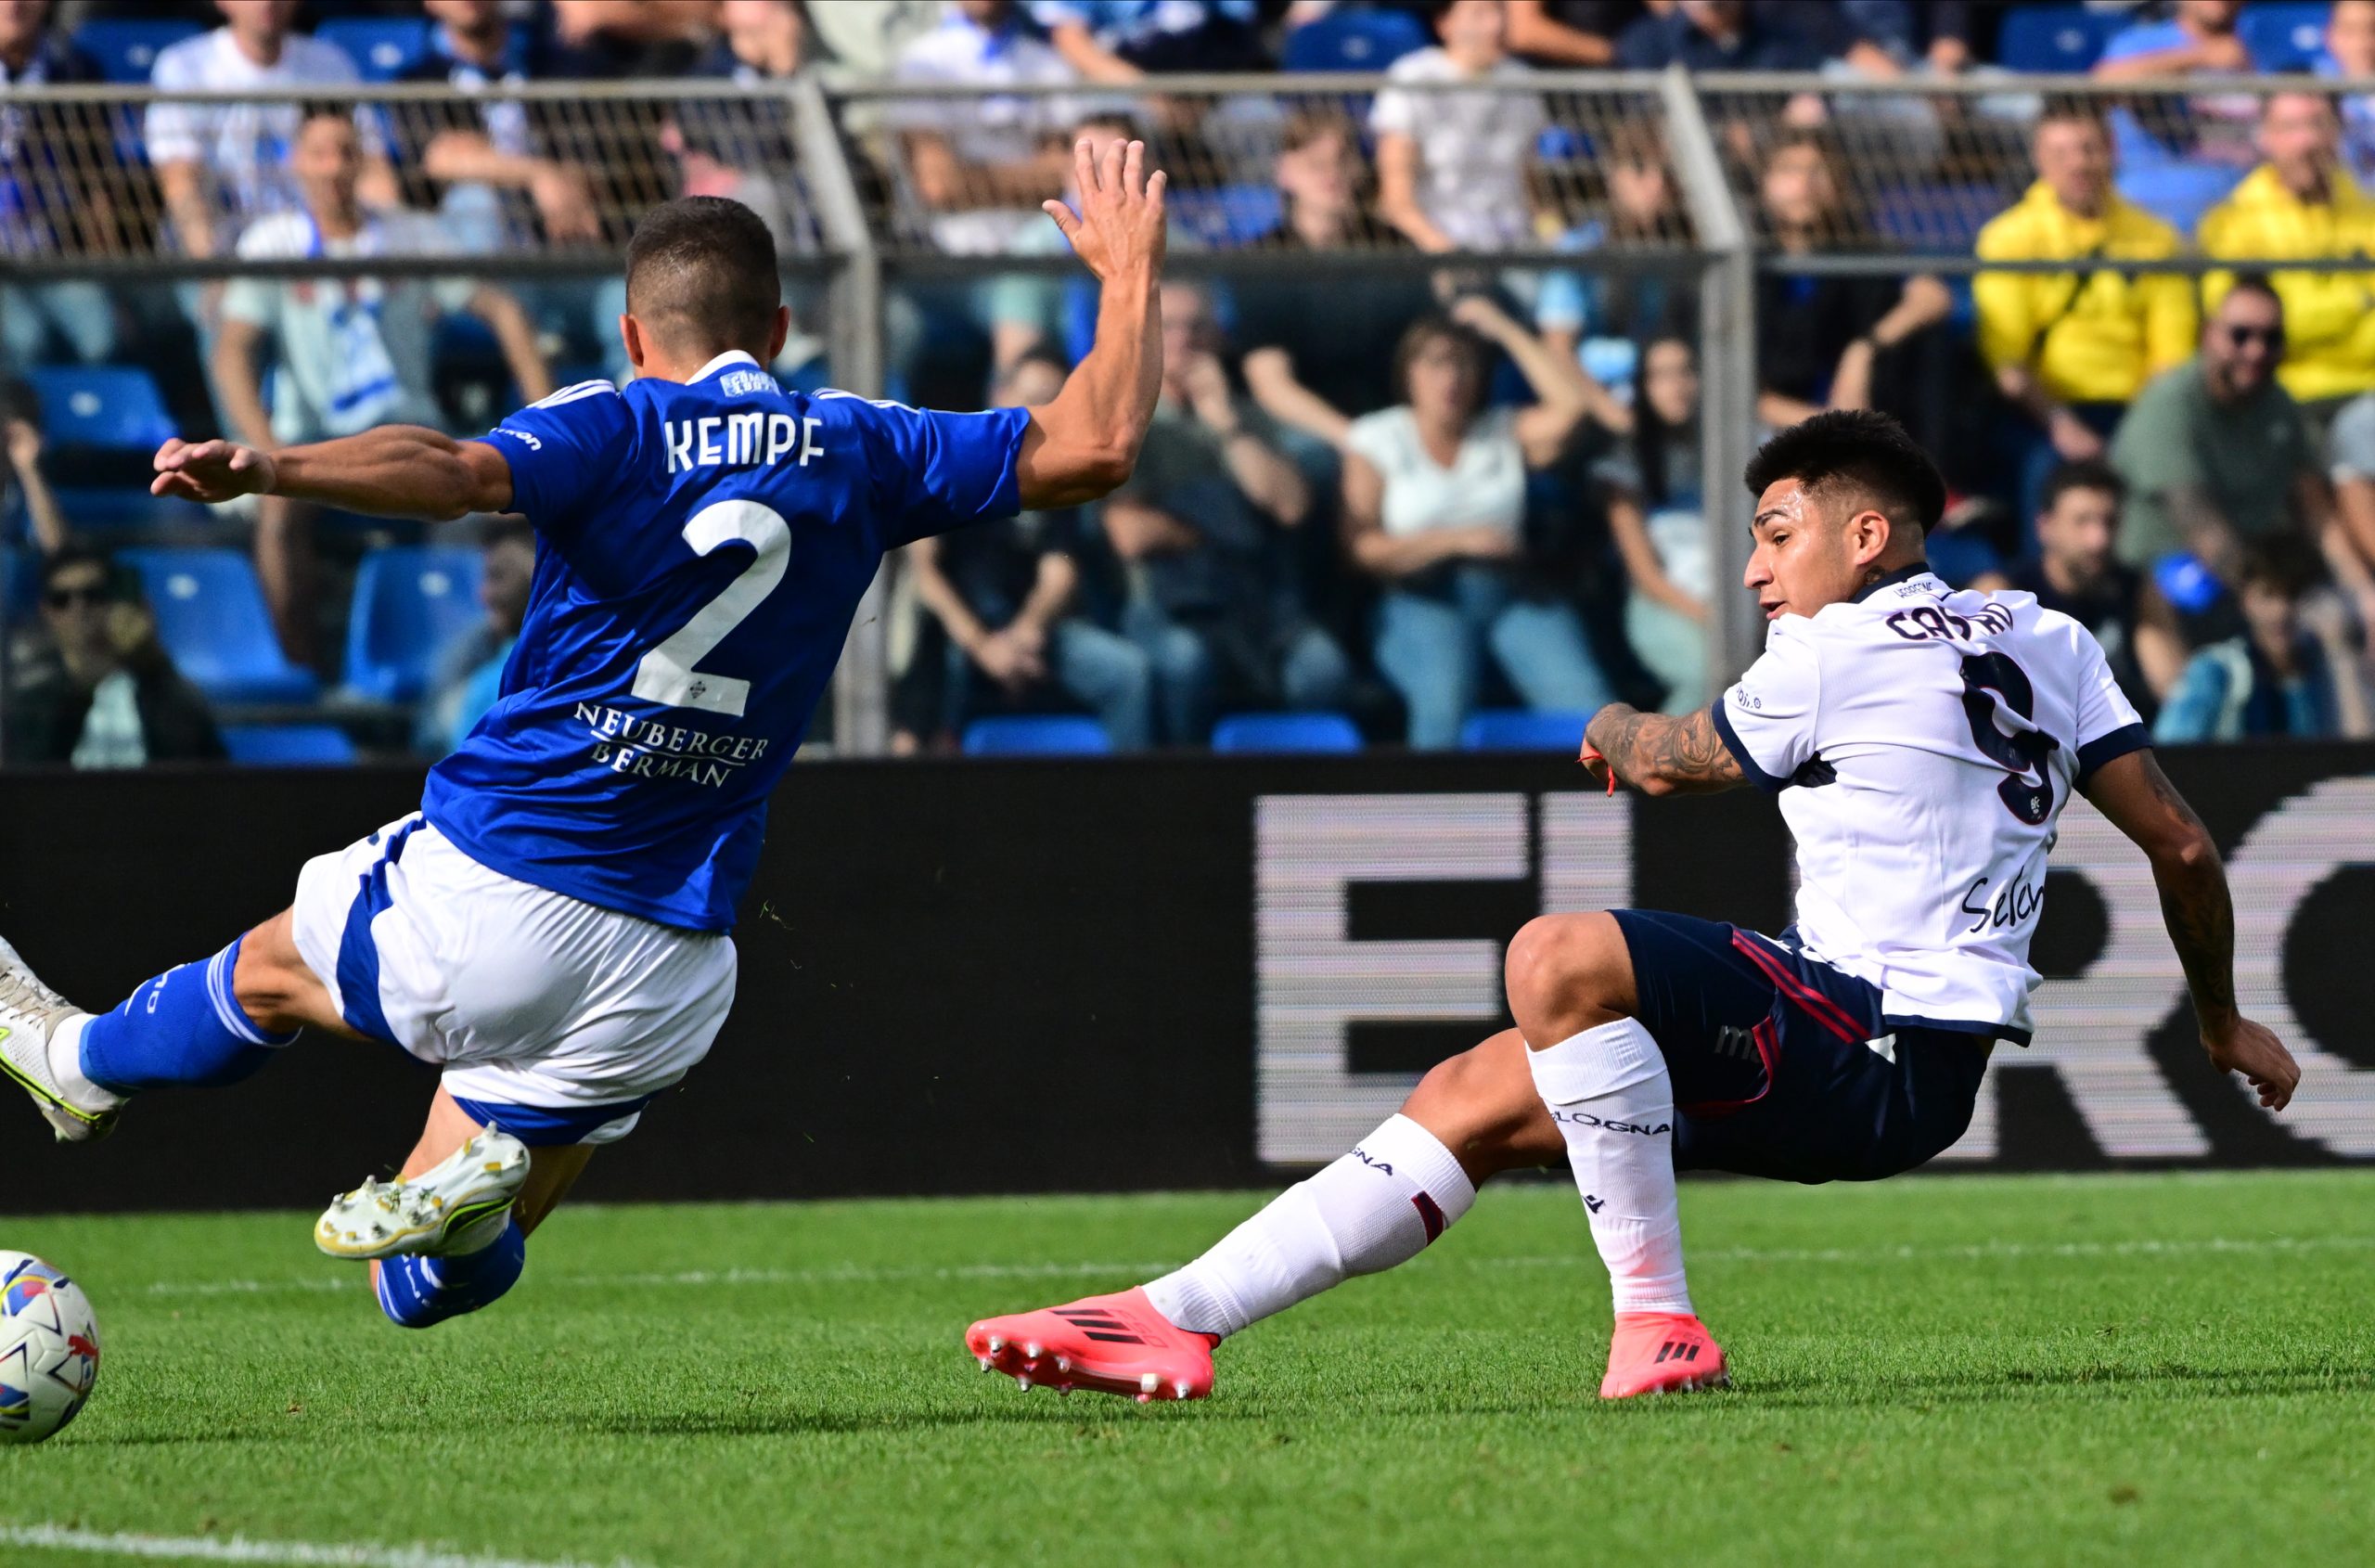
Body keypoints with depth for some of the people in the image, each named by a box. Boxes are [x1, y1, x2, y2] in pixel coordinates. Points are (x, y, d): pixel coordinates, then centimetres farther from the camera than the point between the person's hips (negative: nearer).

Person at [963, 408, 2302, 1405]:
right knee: (1475, 1097, 5)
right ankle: (1178, 1321, -1)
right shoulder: (2045, 641, 15)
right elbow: (2184, 846, 16)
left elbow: (1671, 762, 6)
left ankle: (1658, 1320, -20)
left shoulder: (1841, 653, -9)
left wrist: (1614, 728, 30)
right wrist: (2225, 1024, 30)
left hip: (1878, 1049, -9)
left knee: (1561, 959, -31)